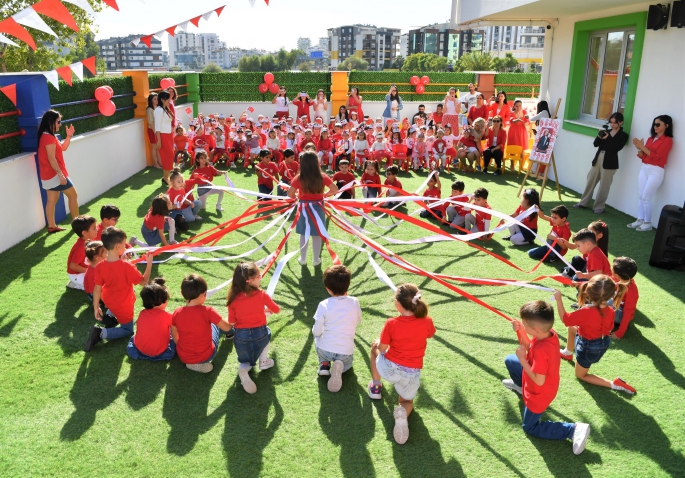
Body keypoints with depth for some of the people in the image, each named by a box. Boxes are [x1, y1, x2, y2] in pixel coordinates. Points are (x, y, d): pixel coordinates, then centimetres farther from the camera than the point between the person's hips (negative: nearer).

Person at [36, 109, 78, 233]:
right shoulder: (48, 137, -19)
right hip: (54, 174, -10)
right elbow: (51, 158, -24)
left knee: (52, 199, 12)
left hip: (48, 175, 10)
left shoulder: (49, 136, 13)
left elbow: (63, 148, 22)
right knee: (73, 195, 2)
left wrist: (69, 136, 10)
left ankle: (52, 226, 15)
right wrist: (60, 174, -25)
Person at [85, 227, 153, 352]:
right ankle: (102, 333, -9)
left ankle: (109, 316, 30)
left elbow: (97, 289, -10)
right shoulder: (126, 266, -30)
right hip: (123, 307, -5)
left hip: (109, 302, 5)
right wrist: (149, 263, -11)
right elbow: (144, 282, -18)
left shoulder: (100, 266, -18)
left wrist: (96, 308, 1)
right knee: (128, 330, 15)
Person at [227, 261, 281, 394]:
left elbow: (231, 322, 2)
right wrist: (266, 309, 29)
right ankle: (263, 361, 27)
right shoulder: (261, 294, -7)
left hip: (240, 337, 2)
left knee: (245, 361, 25)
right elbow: (277, 310, 8)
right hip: (259, 335, -1)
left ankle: (244, 369, -8)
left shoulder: (233, 298, -2)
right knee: (266, 332, 34)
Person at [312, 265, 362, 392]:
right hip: (346, 352, 0)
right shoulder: (354, 302, -6)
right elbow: (358, 321, 12)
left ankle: (324, 364, 11)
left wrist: (315, 331, 14)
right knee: (348, 362, 35)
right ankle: (340, 367, -1)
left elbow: (316, 332, -8)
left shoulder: (324, 305, -12)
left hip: (325, 350, 0)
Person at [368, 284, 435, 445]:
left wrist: (378, 343, 16)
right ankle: (403, 411, -10)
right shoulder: (427, 322, -11)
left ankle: (376, 387, 31)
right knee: (407, 401, 28)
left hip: (388, 369, -1)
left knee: (375, 346, 29)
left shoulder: (391, 323, -16)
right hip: (411, 375, 1)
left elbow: (382, 348, -6)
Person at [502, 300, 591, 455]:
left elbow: (539, 381, -33)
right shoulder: (549, 333, -18)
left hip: (539, 394, -8)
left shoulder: (541, 350, -43)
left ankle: (573, 429, 4)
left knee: (529, 427, 15)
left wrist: (522, 359, -29)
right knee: (509, 360, 20)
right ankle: (520, 386, 46)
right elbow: (530, 348, 0)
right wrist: (521, 331, -14)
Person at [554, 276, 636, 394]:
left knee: (580, 375, 16)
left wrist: (559, 299, -18)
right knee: (572, 328, 26)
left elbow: (565, 319, -25)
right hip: (603, 343, 7)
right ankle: (568, 353, 46)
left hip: (588, 348, -7)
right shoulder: (610, 311, -16)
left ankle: (614, 384, 4)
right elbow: (609, 329, 2)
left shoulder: (586, 312, -37)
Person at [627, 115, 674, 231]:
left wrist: (642, 147, -19)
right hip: (644, 169, 7)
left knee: (646, 197, -8)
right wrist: (639, 148, -7)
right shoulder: (651, 138, 13)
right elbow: (643, 156, 11)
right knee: (640, 196, 7)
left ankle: (648, 223, 1)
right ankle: (640, 220, 14)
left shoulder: (667, 140, -8)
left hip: (656, 171, -7)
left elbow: (656, 156, -18)